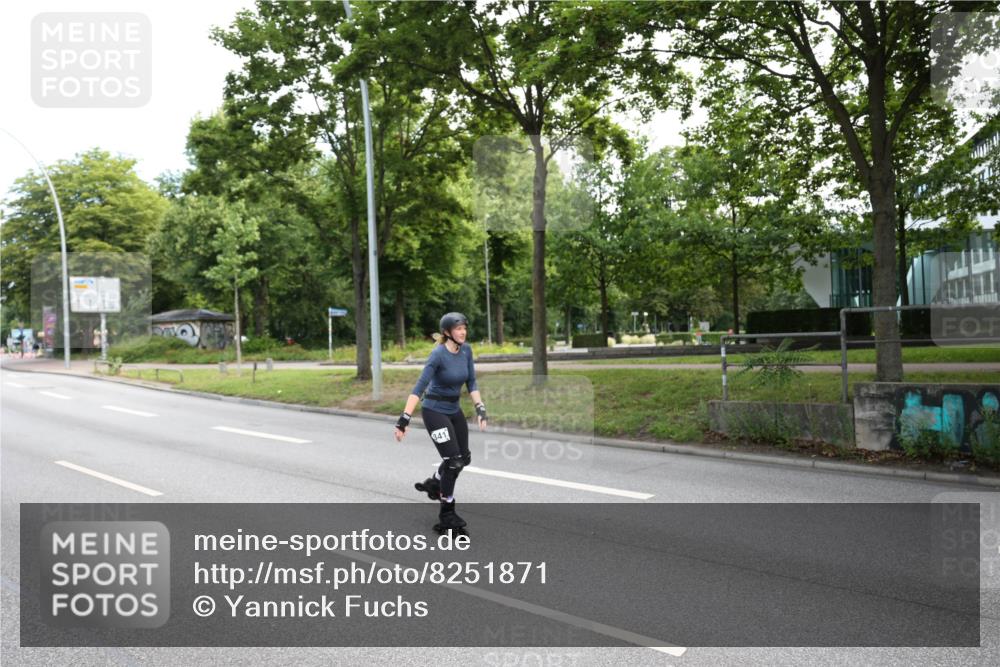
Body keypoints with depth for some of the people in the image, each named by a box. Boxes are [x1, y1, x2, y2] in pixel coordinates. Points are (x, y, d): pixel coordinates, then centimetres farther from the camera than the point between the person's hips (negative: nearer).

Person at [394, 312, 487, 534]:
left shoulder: (466, 351, -2)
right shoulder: (438, 354, -22)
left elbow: (472, 382, 3)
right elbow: (419, 387, -27)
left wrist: (480, 408, -8)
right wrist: (404, 419, -32)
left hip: (454, 410, 7)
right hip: (434, 410, -7)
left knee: (464, 458, 16)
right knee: (453, 461, -9)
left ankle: (434, 483, 43)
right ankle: (446, 516, 6)